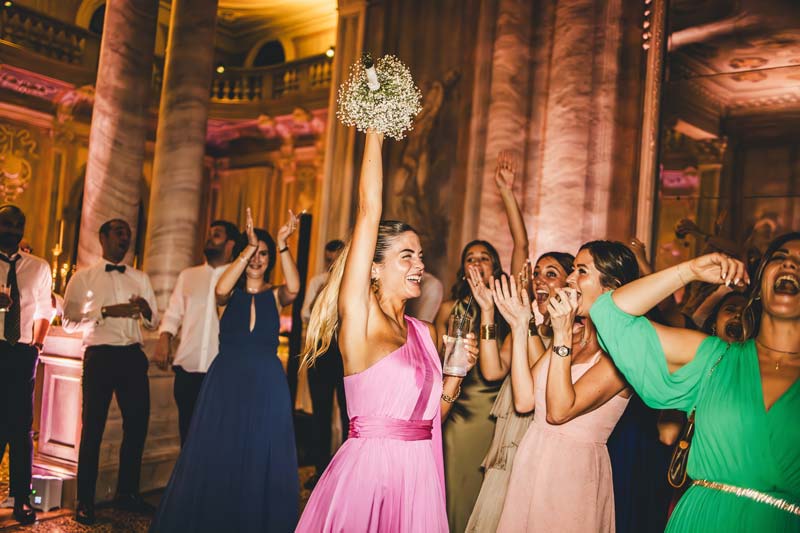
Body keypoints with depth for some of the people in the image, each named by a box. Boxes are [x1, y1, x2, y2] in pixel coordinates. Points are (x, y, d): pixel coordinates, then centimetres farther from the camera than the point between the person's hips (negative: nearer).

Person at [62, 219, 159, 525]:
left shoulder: (140, 279, 14)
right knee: (93, 428, 3)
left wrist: (146, 309, -8)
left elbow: (153, 323, 14)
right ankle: (85, 501, 14)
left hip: (133, 356, 4)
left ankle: (127, 493, 25)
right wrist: (106, 312, -17)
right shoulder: (83, 278, 3)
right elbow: (69, 322, -6)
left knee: (137, 424, 8)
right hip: (99, 356, -4)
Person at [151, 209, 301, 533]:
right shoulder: (232, 294, 5)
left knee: (261, 462, 6)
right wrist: (249, 247, -23)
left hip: (266, 385, 0)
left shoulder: (275, 295, 5)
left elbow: (293, 289, -18)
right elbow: (220, 290, -19)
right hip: (226, 382, 0)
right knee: (216, 461, 5)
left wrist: (283, 244, -26)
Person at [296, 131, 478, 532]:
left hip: (418, 474, 6)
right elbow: (369, 212, -12)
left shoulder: (423, 331, 10)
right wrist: (375, 131, -6)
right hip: (367, 468, -6)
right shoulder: (358, 316, -7)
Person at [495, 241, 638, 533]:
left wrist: (563, 335, -25)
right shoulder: (575, 334, 5)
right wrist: (519, 327, -4)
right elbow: (524, 401, -3)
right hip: (532, 461, 6)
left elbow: (559, 411, -23)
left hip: (575, 471, -6)